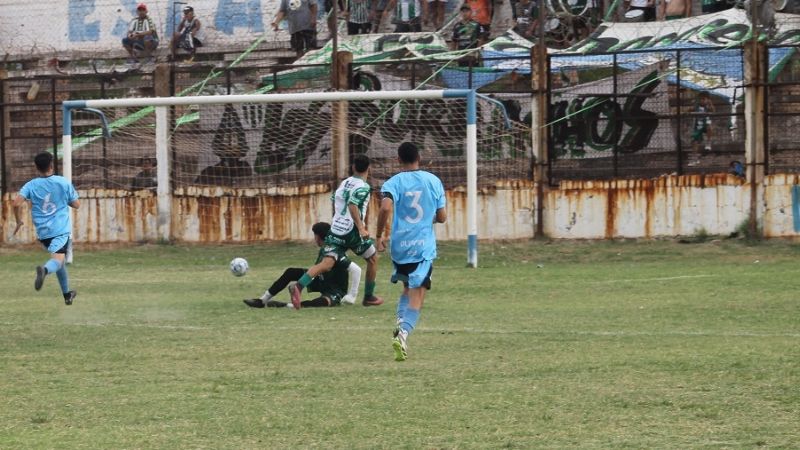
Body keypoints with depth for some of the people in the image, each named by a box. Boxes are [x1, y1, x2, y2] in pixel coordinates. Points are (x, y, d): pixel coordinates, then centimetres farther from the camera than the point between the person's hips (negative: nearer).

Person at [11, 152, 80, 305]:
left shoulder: (31, 185, 2)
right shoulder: (64, 182, 1)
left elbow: (16, 203, -11)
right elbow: (76, 204, 8)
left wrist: (19, 221, 5)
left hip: (43, 231, 3)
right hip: (61, 229, -3)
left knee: (58, 259, 23)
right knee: (57, 260, -18)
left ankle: (67, 294, 33)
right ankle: (45, 270, -54)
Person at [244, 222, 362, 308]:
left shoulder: (334, 253, -27)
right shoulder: (324, 249, -2)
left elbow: (355, 269, -34)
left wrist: (351, 296, -30)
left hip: (336, 292, -9)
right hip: (322, 283, 9)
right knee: (290, 272, 4)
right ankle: (262, 300, 1)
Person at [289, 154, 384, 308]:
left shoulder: (344, 182, 15)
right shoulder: (363, 187, -9)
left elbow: (335, 201, 26)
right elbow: (353, 205, -23)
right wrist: (361, 228, -25)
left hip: (336, 228, 6)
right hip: (352, 231, -6)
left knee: (327, 264, -6)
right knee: (372, 259, 17)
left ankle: (298, 286, -28)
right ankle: (369, 297, 23)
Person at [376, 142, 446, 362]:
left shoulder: (394, 183, -3)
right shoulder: (433, 181, 3)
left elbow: (386, 208, -21)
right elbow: (442, 217, 6)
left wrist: (379, 236, -9)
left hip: (400, 246, 1)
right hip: (424, 247, -1)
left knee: (408, 289, 24)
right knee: (417, 298, -3)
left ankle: (401, 322, 2)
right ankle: (404, 332, -25)